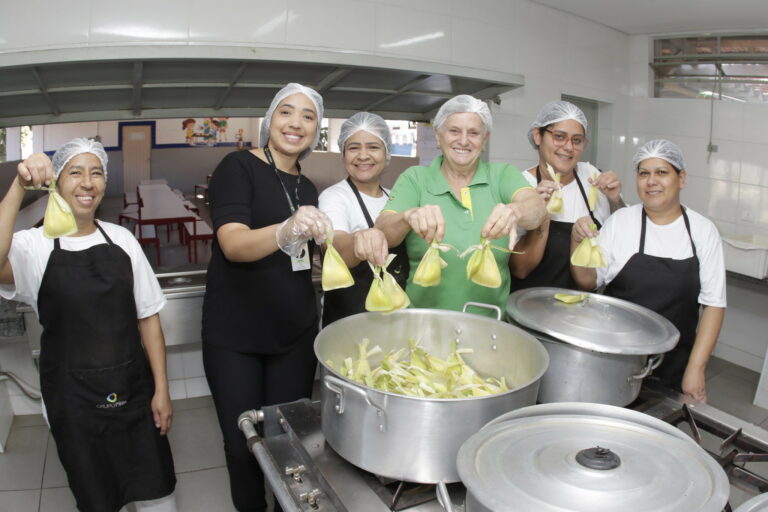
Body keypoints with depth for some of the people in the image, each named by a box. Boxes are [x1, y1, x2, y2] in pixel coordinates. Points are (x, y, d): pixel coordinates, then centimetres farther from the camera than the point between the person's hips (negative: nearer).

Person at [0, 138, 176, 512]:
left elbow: (148, 318, 1)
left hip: (133, 390, 2)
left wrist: (161, 389, -1)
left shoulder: (121, 240, -1)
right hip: (74, 400, -2)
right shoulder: (35, 246, -8)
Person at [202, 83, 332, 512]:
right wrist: (284, 231, -45)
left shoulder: (307, 188, 9)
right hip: (234, 336, -4)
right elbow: (233, 243, -26)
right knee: (243, 444, 4)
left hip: (295, 333, 5)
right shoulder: (239, 167, -9)